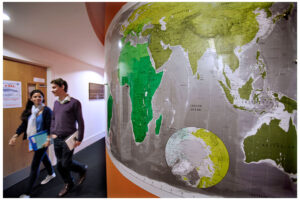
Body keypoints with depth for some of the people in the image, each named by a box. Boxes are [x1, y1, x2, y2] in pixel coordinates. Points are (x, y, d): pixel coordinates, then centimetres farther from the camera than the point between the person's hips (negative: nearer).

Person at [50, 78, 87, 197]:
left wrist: (79, 139, -12)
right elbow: (53, 119, 19)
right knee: (59, 164, 15)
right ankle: (68, 184, 38)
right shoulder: (56, 103, 8)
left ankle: (83, 169, 31)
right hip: (57, 139, 7)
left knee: (66, 164, 1)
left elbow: (80, 122, -12)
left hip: (68, 139, -6)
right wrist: (52, 133, 7)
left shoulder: (74, 102, -13)